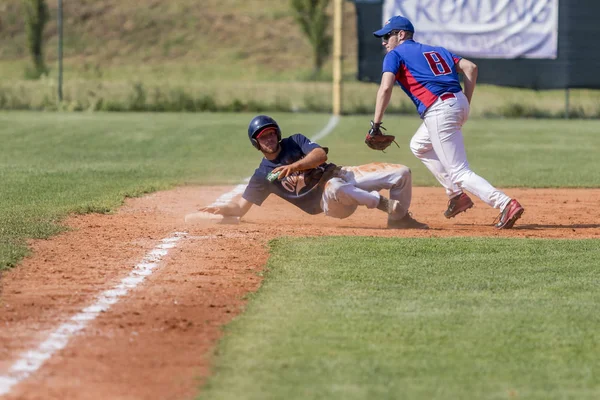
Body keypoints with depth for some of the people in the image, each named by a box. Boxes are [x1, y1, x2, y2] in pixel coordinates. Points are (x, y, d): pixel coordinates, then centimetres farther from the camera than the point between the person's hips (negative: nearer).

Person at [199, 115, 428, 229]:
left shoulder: (295, 142, 8)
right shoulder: (263, 174, 7)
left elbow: (320, 154, -10)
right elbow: (241, 207, 5)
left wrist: (294, 166, -26)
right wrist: (222, 209, -15)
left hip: (341, 175, 3)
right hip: (328, 201, -3)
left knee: (401, 174, -10)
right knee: (336, 188, -44)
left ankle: (399, 217, 8)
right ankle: (382, 203, -23)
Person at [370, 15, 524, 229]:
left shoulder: (395, 55, 8)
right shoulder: (436, 50, 27)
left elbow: (385, 87, -9)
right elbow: (470, 67, 15)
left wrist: (375, 125, -10)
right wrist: (466, 104, 13)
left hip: (439, 112, -8)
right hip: (459, 104, 8)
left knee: (459, 173, -8)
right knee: (419, 146, 30)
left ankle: (505, 204, -25)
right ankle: (456, 195, 23)